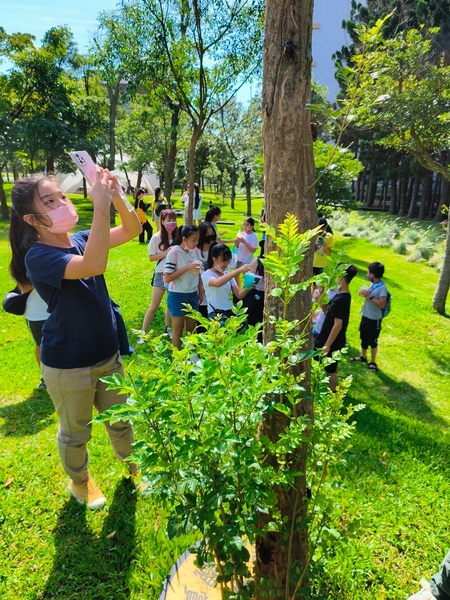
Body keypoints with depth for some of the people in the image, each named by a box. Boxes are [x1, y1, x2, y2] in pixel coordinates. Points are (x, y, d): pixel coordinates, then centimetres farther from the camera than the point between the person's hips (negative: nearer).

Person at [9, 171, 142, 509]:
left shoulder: (82, 240, -3)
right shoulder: (38, 257, -23)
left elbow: (133, 231, -4)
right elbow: (95, 266, -39)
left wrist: (116, 197, -21)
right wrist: (101, 206, -40)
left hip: (108, 354, 6)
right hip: (68, 365, -5)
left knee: (120, 421, 23)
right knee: (75, 433, 19)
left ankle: (133, 466, 49)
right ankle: (80, 481, 47)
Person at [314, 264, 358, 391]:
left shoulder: (340, 300, -27)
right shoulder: (344, 295, 3)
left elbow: (338, 325, -26)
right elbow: (328, 311, 10)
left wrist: (327, 345, -21)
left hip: (332, 342, -9)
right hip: (334, 340, 9)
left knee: (330, 370, 6)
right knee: (331, 368, 22)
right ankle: (331, 391, 36)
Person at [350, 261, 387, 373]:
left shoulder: (382, 287, -22)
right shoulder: (372, 284, 2)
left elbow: (382, 305, -26)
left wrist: (369, 296, -25)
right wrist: (364, 292, -6)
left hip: (374, 319, -8)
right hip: (365, 316, 8)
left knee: (373, 341, 6)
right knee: (364, 338, 21)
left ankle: (373, 362, 21)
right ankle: (363, 356, 38)